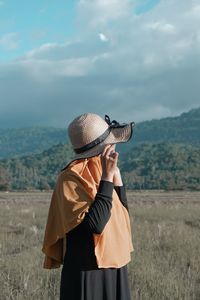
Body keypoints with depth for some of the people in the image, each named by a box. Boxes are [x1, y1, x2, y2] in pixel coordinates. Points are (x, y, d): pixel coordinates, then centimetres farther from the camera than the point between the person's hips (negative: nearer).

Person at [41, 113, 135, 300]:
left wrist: (115, 173, 4)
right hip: (88, 274, -8)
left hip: (113, 270, 8)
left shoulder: (100, 172, 8)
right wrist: (108, 176, -22)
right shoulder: (72, 178, -15)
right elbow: (95, 224, -25)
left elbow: (121, 216, 11)